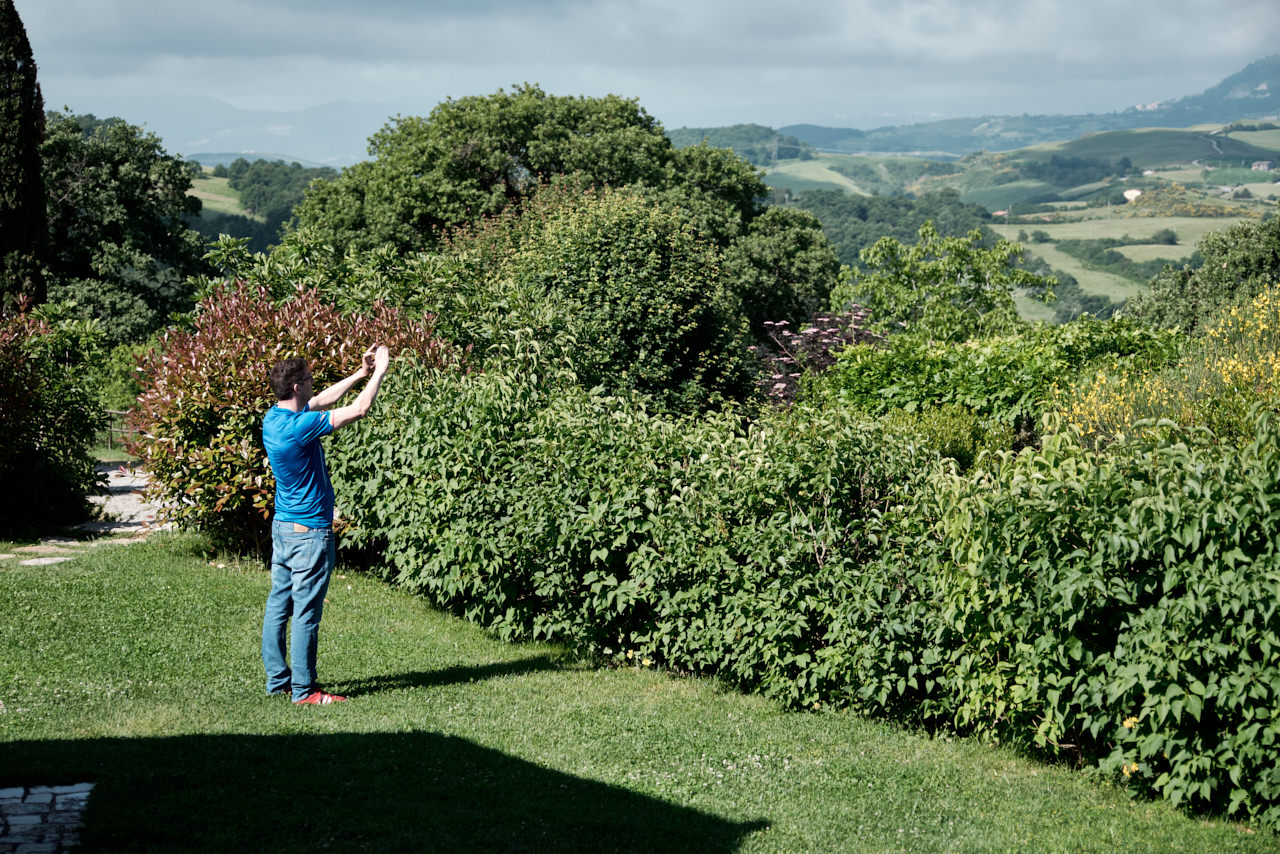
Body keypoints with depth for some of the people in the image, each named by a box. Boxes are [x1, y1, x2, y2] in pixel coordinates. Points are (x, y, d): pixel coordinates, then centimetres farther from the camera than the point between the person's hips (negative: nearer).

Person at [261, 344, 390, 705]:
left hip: (283, 526, 10)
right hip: (309, 531, -10)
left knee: (279, 604, 12)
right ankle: (303, 690, 1)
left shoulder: (274, 417, 4)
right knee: (306, 612, -4)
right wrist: (379, 373, -6)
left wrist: (360, 374, 19)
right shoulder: (298, 427, -23)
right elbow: (358, 410, -20)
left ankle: (277, 678, 19)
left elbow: (320, 401, 20)